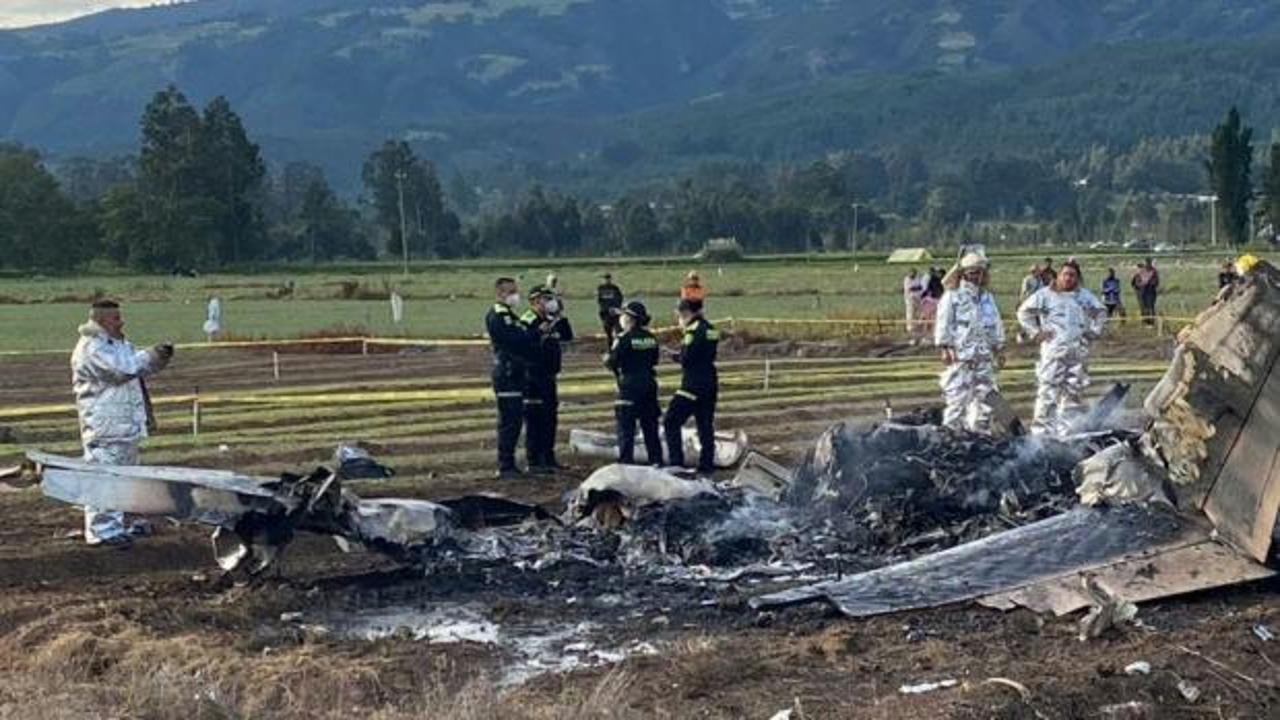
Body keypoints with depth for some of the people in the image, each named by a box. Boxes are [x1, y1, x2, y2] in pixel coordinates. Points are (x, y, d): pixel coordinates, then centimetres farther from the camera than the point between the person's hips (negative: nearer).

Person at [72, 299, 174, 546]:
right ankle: (102, 530, -4)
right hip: (105, 427, -10)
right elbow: (123, 369, -25)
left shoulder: (118, 343, 17)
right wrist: (153, 354, -16)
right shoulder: (92, 349, -15)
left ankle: (116, 525, 25)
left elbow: (142, 367, 22)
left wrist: (160, 357, 2)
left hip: (126, 424, 10)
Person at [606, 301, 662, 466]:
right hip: (649, 383, 6)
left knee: (626, 426, -1)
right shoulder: (651, 338, 5)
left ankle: (626, 461, -5)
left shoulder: (624, 339, -14)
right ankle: (656, 460, 17)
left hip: (629, 385, -6)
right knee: (650, 424, 14)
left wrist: (607, 359, 8)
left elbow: (612, 362, -13)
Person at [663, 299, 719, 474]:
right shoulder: (710, 329, 12)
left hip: (693, 385, -9)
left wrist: (676, 356, 3)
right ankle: (707, 465, 14)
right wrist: (681, 355, 6)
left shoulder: (694, 330, -15)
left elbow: (686, 359, -18)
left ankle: (676, 462, -6)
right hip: (710, 383, 9)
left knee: (671, 422, -2)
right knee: (705, 425, 12)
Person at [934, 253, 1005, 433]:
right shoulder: (952, 296, -2)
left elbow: (996, 325, 23)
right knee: (957, 395, -9)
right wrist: (945, 348, -13)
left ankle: (981, 432, 17)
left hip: (984, 356, 6)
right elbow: (943, 324, -6)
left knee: (984, 395, 8)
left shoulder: (988, 298, 17)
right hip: (959, 355, -6)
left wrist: (999, 349, 19)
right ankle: (951, 431, -5)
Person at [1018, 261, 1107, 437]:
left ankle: (1069, 432, 14)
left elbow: (1101, 312, 26)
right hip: (1053, 351, -4)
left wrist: (1094, 331, 13)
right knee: (1048, 392, -10)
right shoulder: (1045, 295, 2)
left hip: (1078, 352, 4)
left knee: (1074, 392, 7)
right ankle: (1042, 432, -9)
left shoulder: (1085, 296, 14)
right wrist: (1035, 332, -2)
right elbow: (1024, 312, 4)